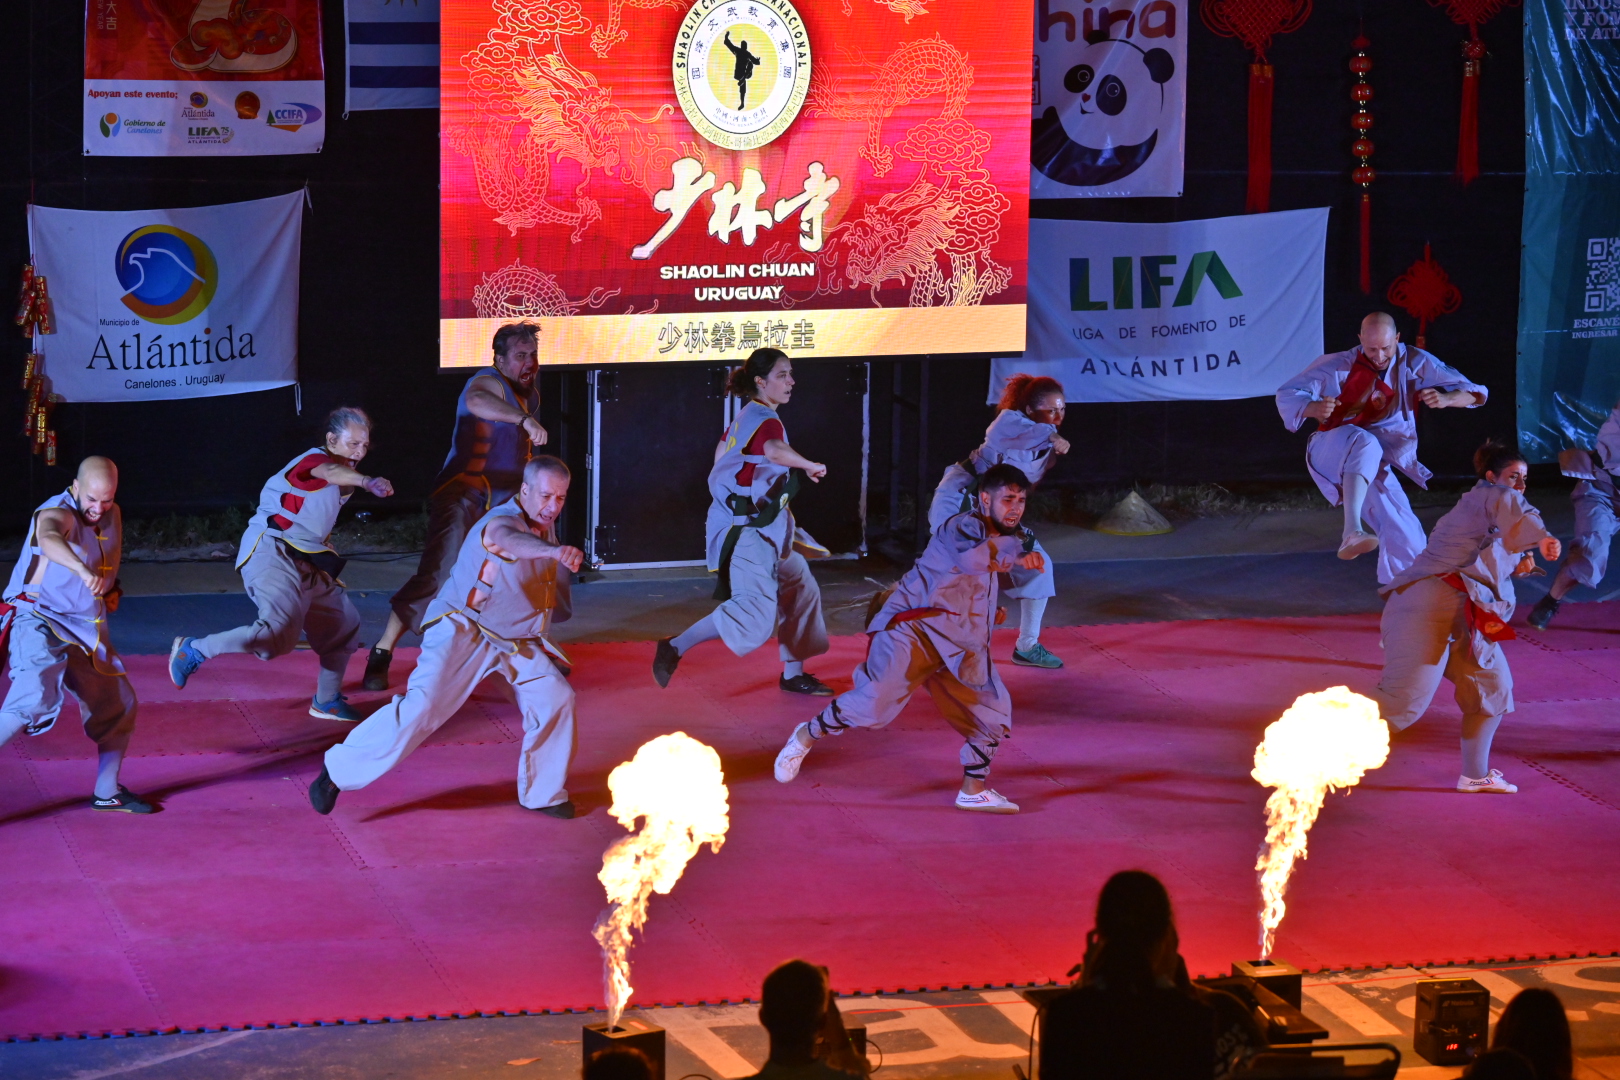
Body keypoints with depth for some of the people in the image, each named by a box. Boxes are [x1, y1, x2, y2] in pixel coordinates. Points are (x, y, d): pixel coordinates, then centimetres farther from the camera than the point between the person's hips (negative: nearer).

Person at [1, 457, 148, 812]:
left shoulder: (111, 517, 5)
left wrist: (109, 589, 5)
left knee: (118, 704, 13)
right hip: (39, 623, -8)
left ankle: (107, 792, 29)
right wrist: (83, 570, -64)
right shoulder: (58, 513, -21)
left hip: (83, 629, 8)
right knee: (35, 700, -28)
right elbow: (49, 538, -47)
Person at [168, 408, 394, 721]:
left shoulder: (342, 475, 14)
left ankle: (326, 701, 32)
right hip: (271, 553, -10)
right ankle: (194, 650, -12)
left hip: (305, 563, 10)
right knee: (281, 631, -27)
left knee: (344, 624, 16)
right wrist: (365, 480, -58)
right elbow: (328, 472, -38)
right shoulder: (314, 459, -14)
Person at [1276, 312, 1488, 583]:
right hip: (1330, 456, -5)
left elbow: (1473, 394, -6)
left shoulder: (1414, 364, -7)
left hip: (1373, 469, 5)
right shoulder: (1339, 365, -14)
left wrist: (1445, 399, -30)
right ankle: (1352, 532, -56)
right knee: (1364, 444, -40)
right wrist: (1313, 408, -33)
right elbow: (1287, 396, -10)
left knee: (1408, 542, 0)